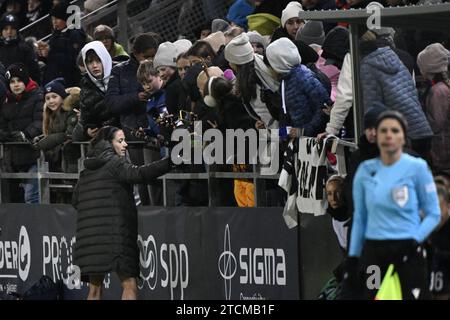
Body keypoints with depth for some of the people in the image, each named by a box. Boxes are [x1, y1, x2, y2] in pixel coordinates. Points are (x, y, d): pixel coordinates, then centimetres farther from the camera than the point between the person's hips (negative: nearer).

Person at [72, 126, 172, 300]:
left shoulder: (87, 170, 19)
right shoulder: (114, 163, -2)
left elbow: (75, 200, 23)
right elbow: (139, 174, -18)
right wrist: (170, 162, -20)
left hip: (89, 236, 7)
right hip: (114, 232, -7)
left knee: (95, 289, 10)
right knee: (129, 286, -9)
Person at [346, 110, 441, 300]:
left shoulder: (417, 167, -4)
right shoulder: (365, 171, 5)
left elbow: (433, 214, 1)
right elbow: (359, 218, 13)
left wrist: (415, 239, -14)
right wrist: (352, 257, 9)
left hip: (408, 252, -3)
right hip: (373, 252, 3)